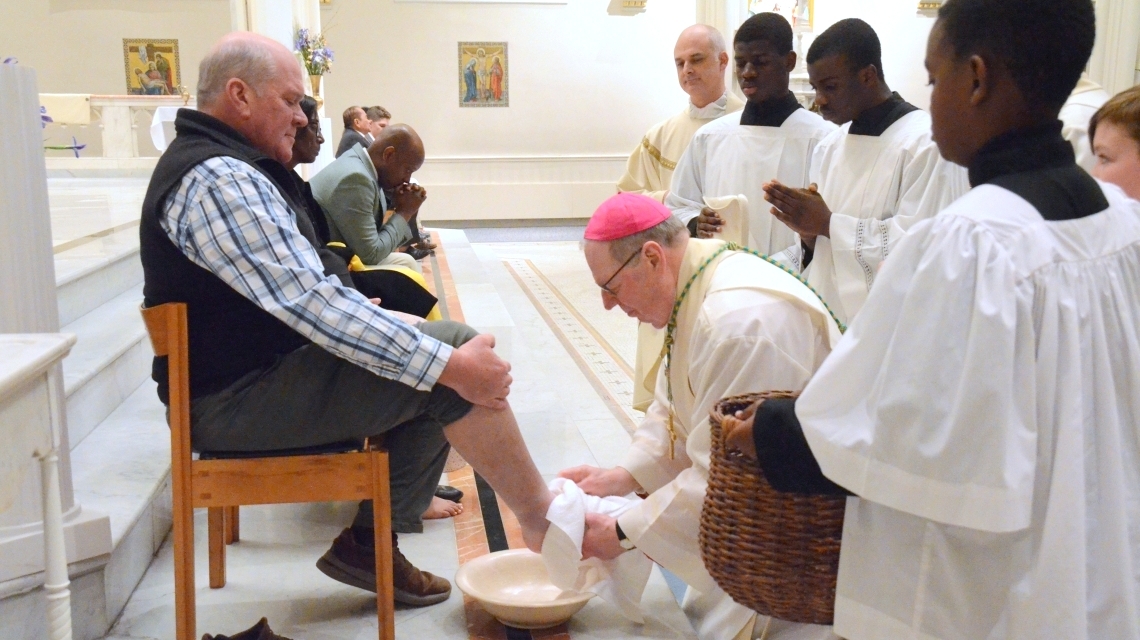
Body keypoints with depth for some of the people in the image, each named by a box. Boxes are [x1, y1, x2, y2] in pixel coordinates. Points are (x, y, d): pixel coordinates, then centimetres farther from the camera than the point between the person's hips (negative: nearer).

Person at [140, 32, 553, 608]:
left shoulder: (228, 166, 14)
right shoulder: (217, 180, -20)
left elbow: (299, 292, 20)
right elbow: (310, 301, -28)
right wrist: (447, 363, -27)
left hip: (258, 370, 11)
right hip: (238, 400, -10)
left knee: (438, 352, 8)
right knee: (454, 345, -17)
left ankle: (371, 541, 7)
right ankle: (543, 520, -3)